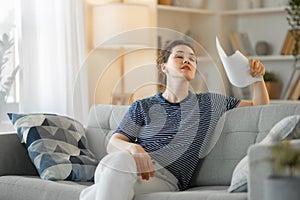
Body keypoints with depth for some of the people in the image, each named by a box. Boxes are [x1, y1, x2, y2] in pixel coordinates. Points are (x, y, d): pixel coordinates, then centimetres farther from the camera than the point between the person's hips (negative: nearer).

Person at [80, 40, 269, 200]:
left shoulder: (210, 103, 22)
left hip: (167, 178, -1)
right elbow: (113, 144, 8)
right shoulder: (142, 107, 20)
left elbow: (260, 106, 29)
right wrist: (133, 148, -15)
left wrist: (257, 77, 10)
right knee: (117, 159, -40)